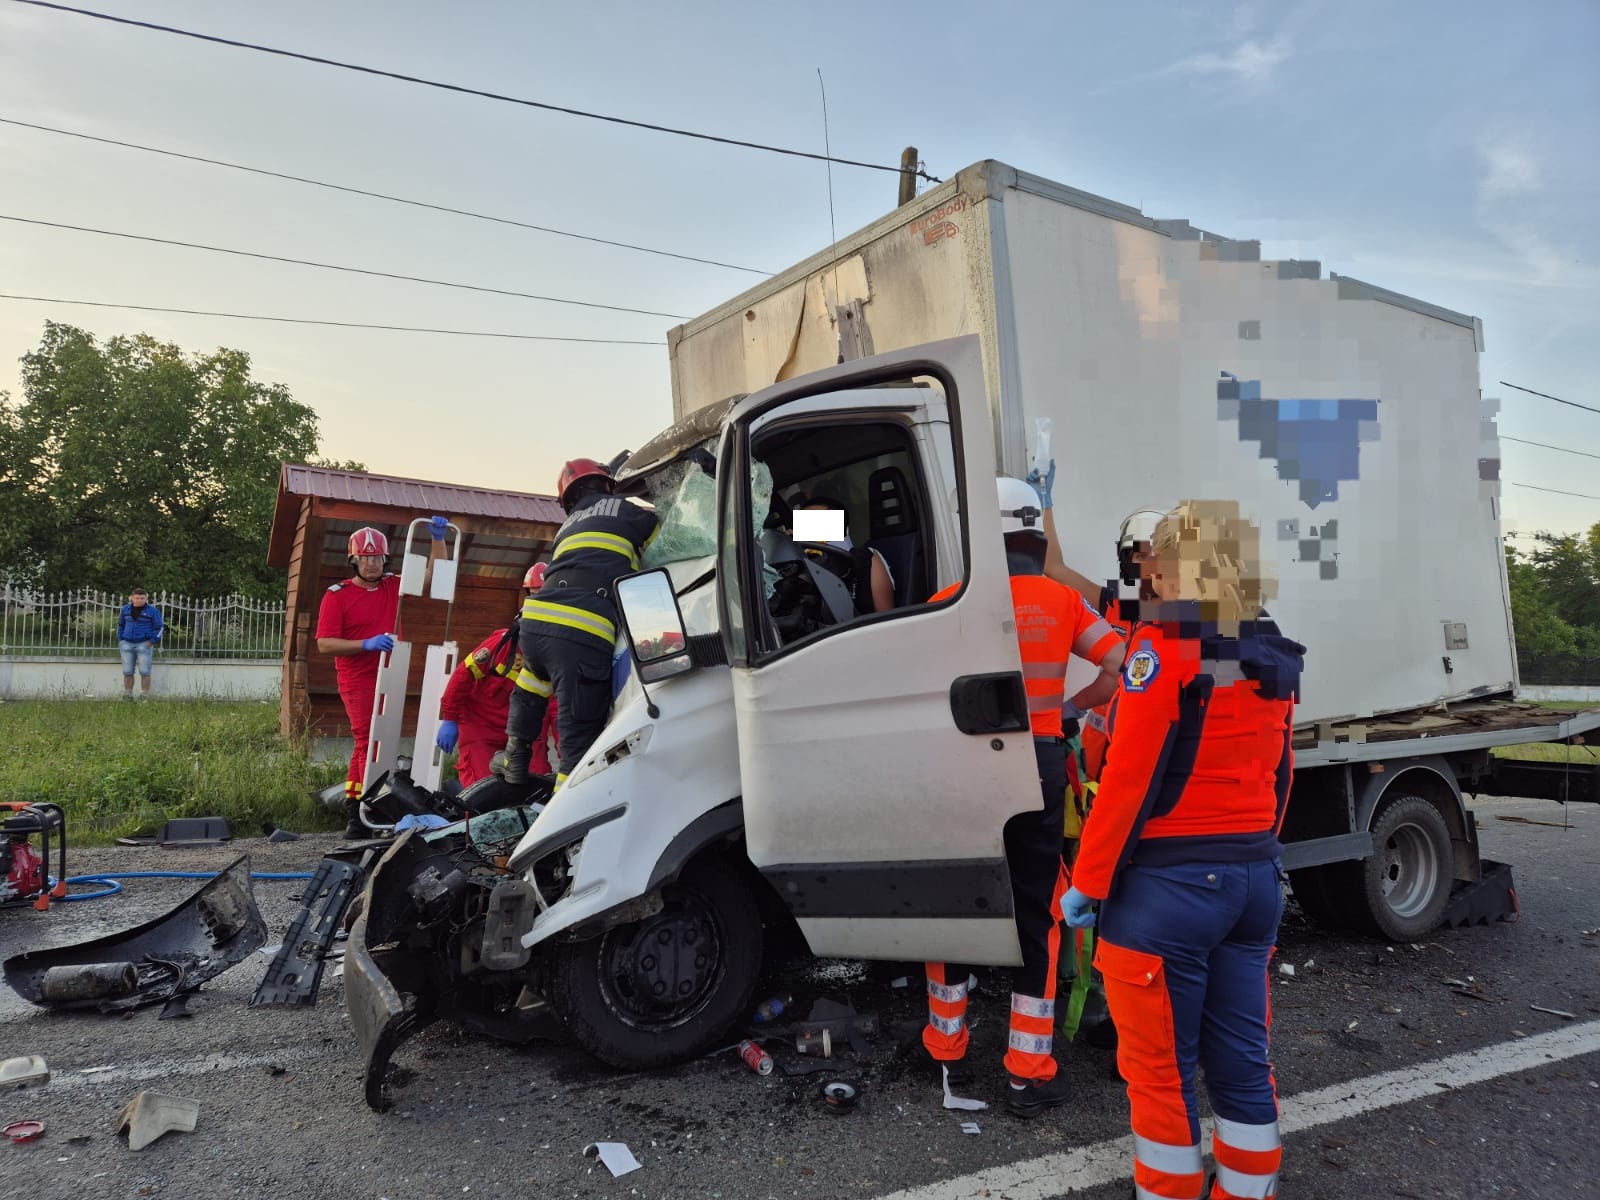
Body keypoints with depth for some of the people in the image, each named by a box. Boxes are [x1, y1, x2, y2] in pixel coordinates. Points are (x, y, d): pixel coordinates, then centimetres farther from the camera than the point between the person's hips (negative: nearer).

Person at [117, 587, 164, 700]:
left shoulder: (152, 610, -3)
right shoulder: (126, 609, 9)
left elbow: (159, 628, 0)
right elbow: (120, 625, 23)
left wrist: (152, 641, -9)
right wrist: (120, 640, 14)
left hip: (144, 644, -3)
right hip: (127, 644, 4)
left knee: (144, 672, -7)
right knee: (127, 672, 4)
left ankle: (145, 697, -2)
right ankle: (127, 696, 11)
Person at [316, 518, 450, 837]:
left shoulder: (393, 586, 9)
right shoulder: (337, 595, -4)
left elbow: (433, 574, 11)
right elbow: (325, 643, -9)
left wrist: (438, 539, -3)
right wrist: (367, 644, -21)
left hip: (389, 678, 5)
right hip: (357, 681, -5)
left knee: (367, 744, 11)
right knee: (369, 742, -11)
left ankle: (353, 805, 19)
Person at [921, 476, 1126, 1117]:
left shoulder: (951, 602, -4)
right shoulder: (1063, 601, 0)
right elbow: (1118, 667, -4)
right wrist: (1071, 707, 7)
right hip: (1039, 764, 1)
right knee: (1036, 913, 9)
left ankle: (947, 1046, 28)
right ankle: (1029, 1072, 13)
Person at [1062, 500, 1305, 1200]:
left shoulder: (1163, 653, -15)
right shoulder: (1274, 661, 6)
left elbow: (1128, 783, -16)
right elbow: (1279, 775, 14)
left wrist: (1087, 885, -8)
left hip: (1168, 886, -7)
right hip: (1255, 879, 7)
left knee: (1162, 1070, 8)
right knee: (1241, 1059, 17)